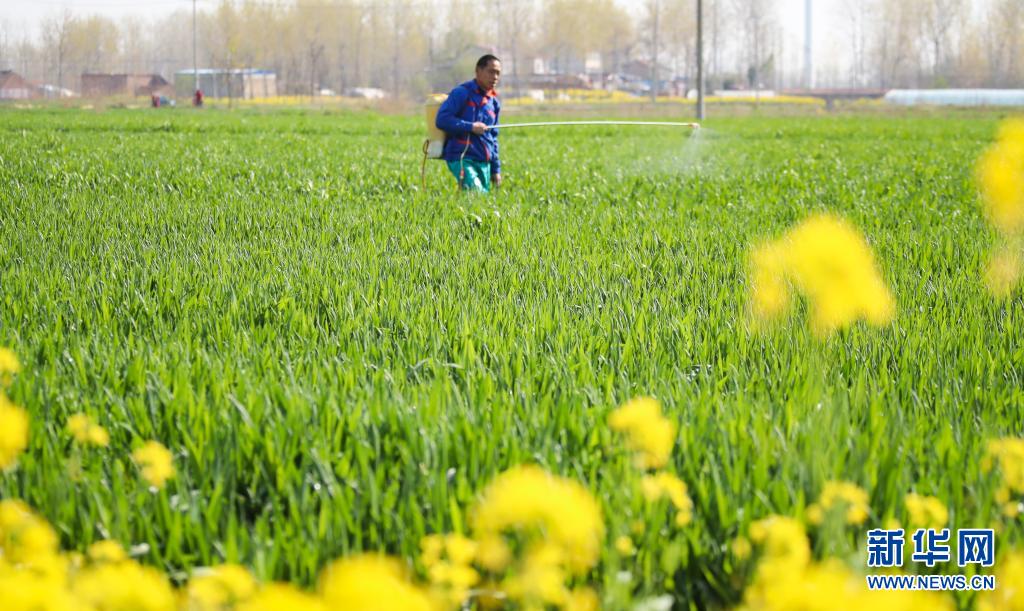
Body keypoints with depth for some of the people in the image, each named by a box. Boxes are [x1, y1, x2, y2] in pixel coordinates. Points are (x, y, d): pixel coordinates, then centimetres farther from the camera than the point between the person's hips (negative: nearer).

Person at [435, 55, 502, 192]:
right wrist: (471, 127, -17)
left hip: (484, 162, 7)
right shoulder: (462, 93, -4)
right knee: (477, 194, -25)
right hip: (461, 158, -7)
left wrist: (496, 169, 24)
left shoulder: (494, 102, 19)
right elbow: (442, 120, -14)